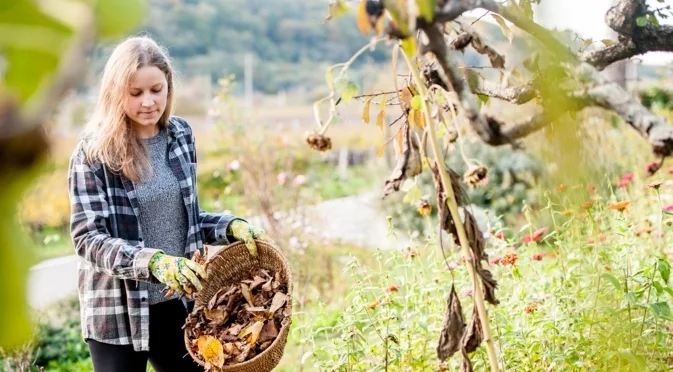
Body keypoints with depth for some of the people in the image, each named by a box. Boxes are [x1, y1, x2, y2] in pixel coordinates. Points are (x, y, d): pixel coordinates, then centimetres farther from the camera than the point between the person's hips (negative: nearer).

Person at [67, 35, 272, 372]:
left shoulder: (180, 135, 3)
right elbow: (87, 238, -17)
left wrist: (232, 227, -6)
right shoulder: (94, 152, -12)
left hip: (176, 304, 5)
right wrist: (154, 261, -32)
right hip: (118, 311, -4)